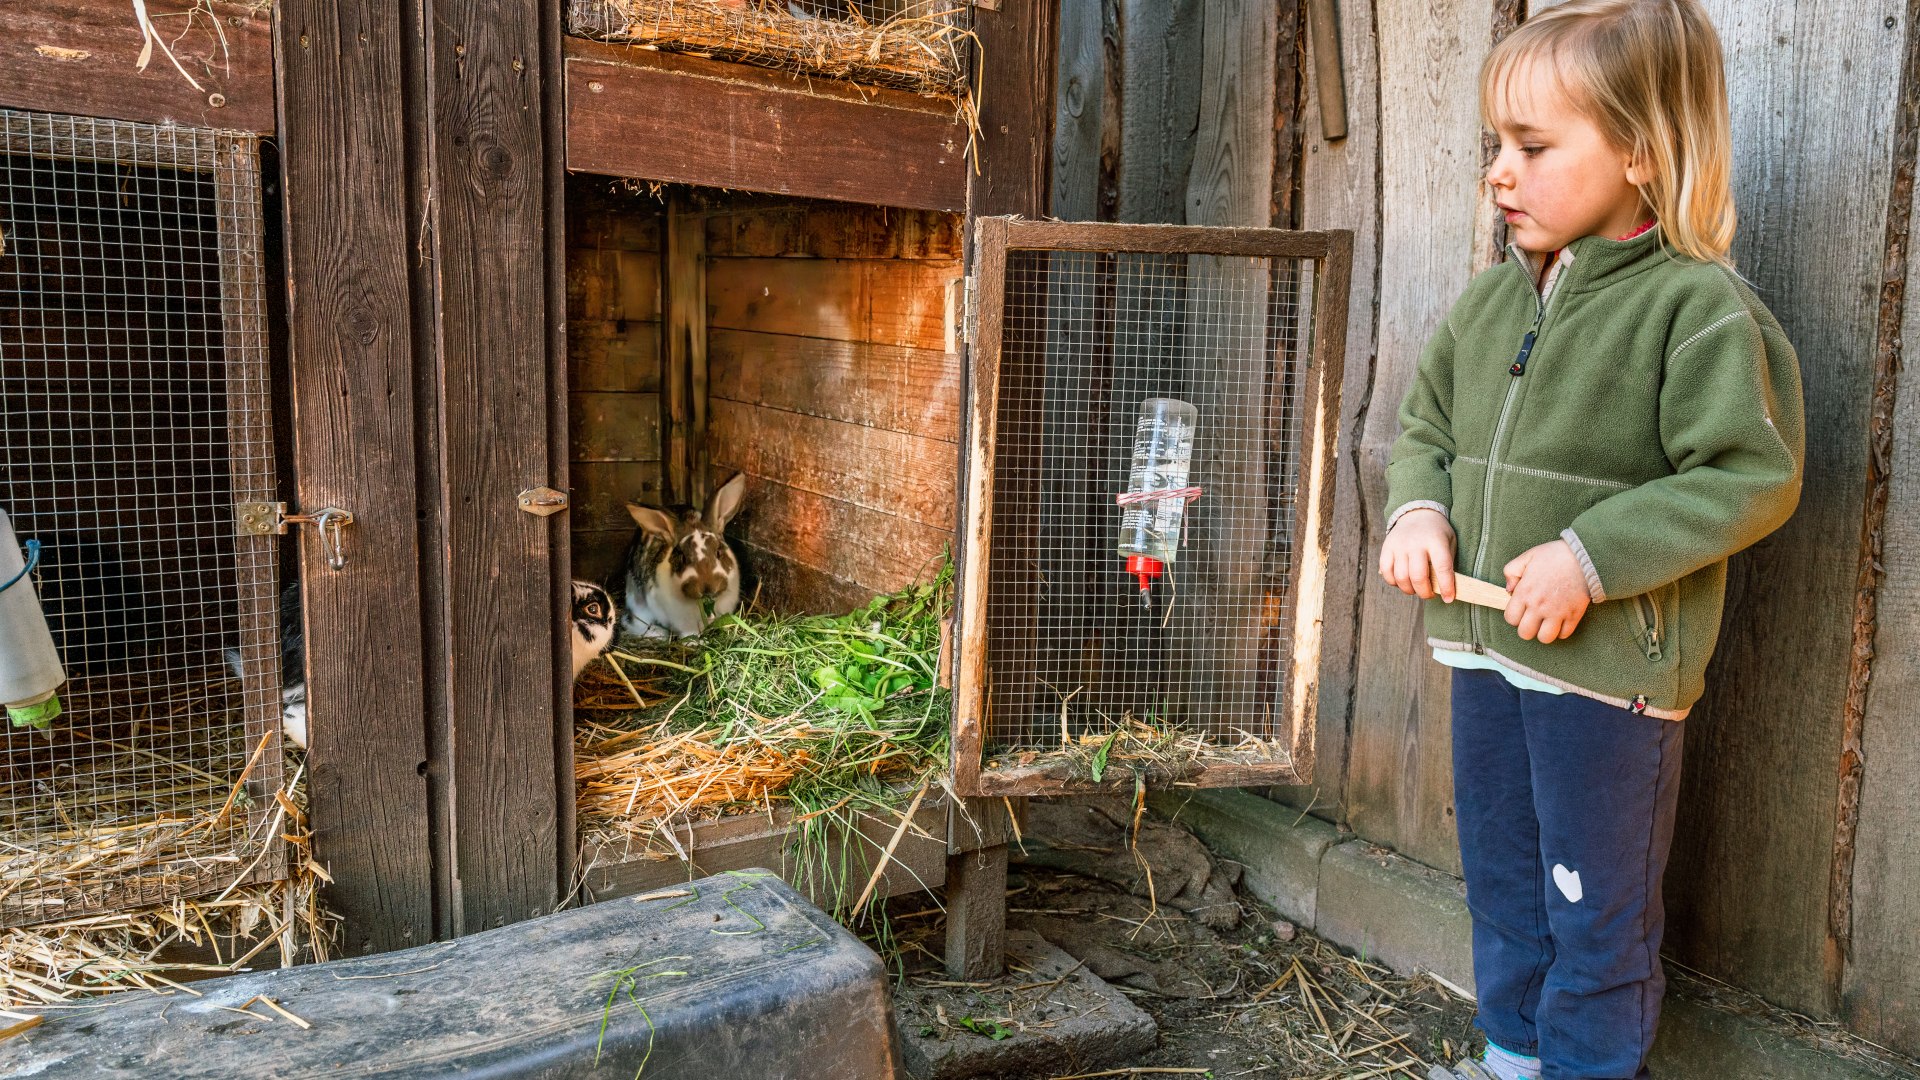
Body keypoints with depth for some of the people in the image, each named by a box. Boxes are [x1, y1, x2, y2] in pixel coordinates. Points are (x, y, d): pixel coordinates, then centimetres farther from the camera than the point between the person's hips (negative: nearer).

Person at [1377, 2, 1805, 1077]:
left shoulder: (1699, 306, -13)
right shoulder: (1491, 300, 7)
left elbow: (1751, 477, -17)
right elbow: (1428, 429, 16)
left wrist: (1590, 557, -23)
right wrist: (1418, 511, -4)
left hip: (1610, 666, -7)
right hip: (1485, 649, 7)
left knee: (1599, 914, 9)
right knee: (1503, 888, 22)